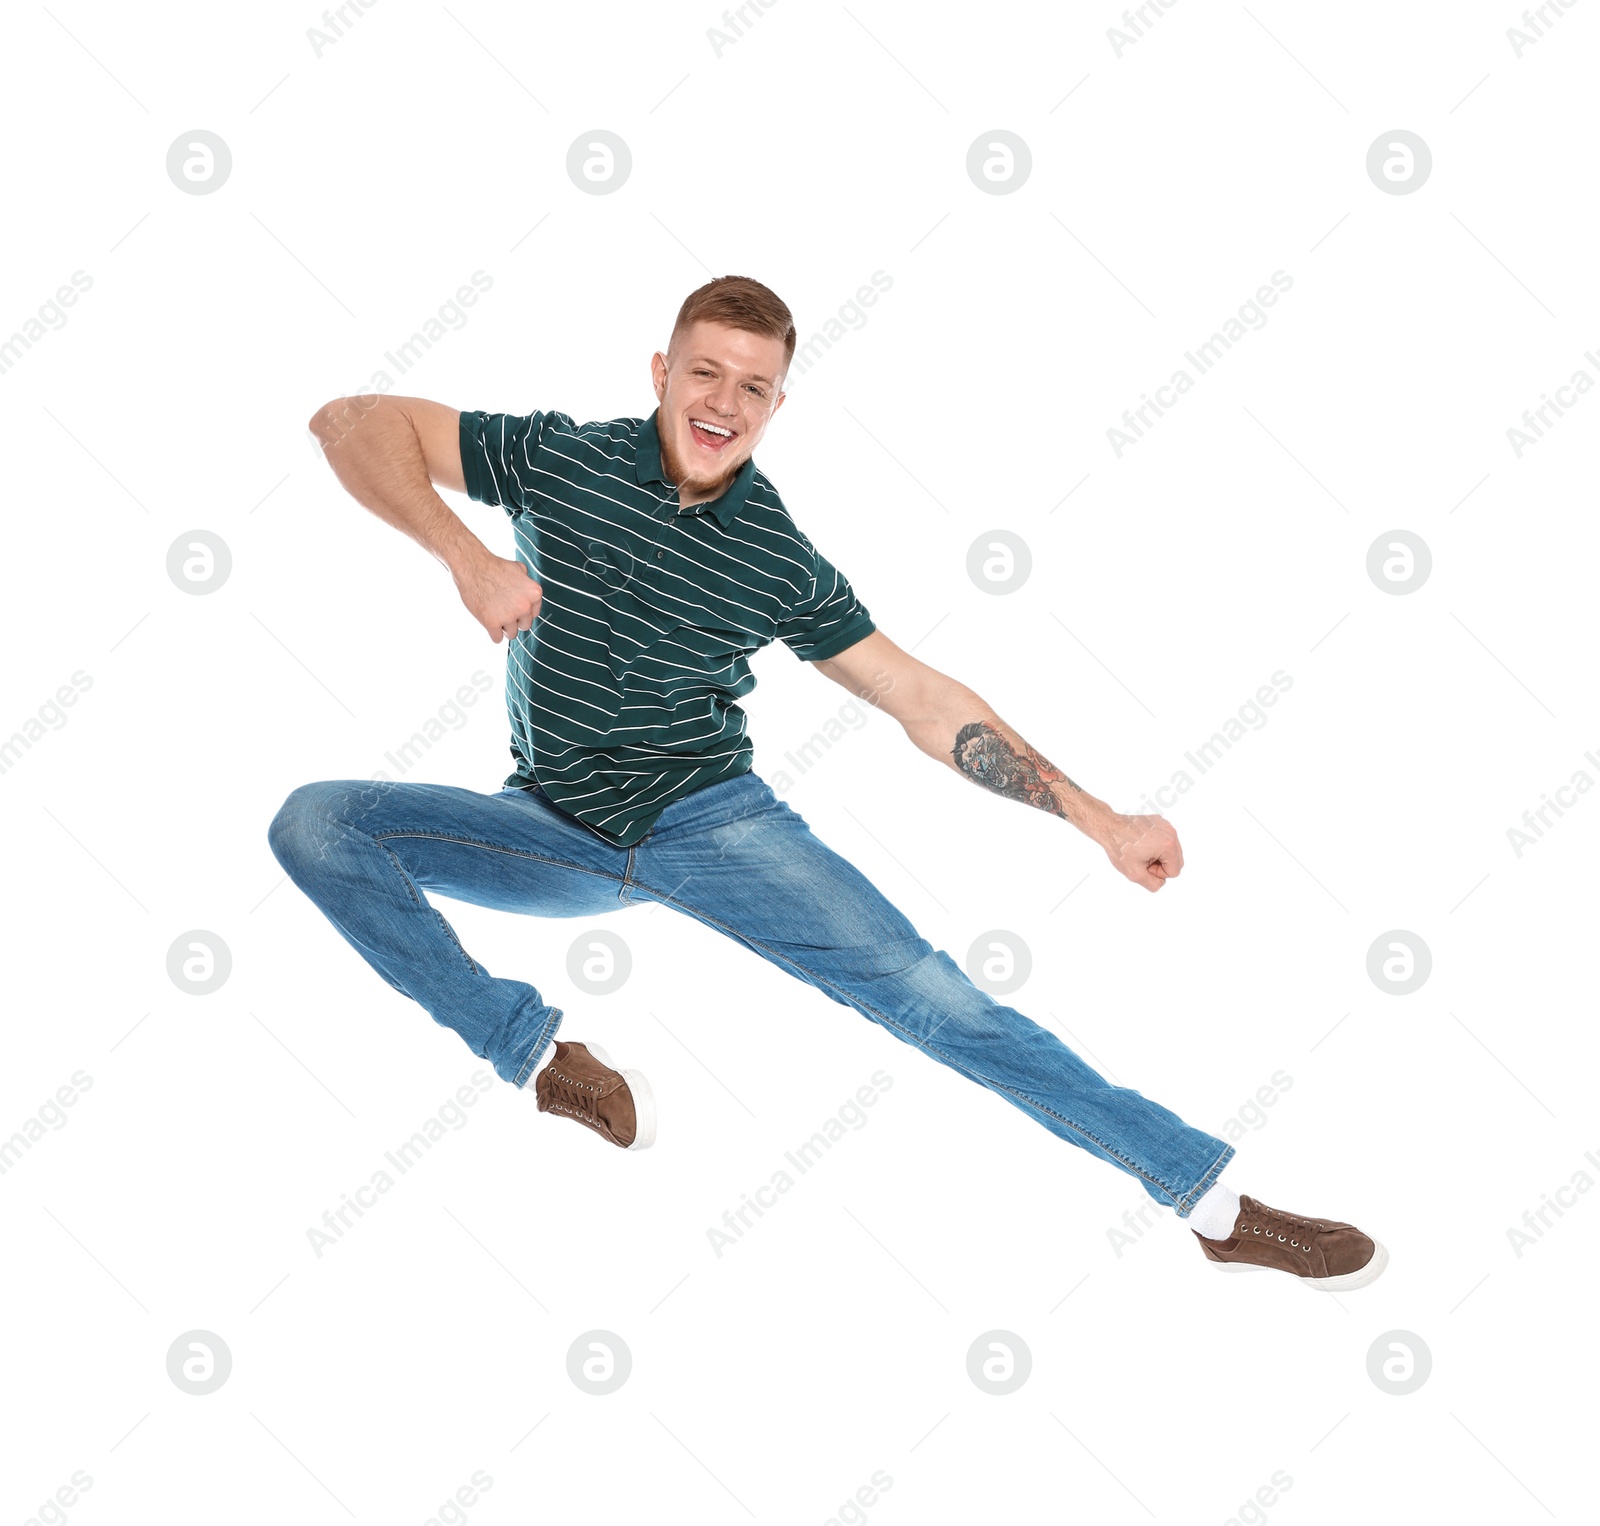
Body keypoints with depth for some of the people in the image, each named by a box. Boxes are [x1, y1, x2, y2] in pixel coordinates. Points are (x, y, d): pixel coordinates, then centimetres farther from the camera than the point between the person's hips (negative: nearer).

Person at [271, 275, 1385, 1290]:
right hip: (552, 831, 1)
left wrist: (1103, 821, -3)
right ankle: (542, 1059, -14)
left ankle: (1215, 1199, -11)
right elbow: (353, 421, -6)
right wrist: (464, 552, -23)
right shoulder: (562, 459, -5)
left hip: (713, 819, -1)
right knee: (316, 822, -20)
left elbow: (927, 704, 1)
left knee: (922, 988, -16)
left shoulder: (782, 561, -2)